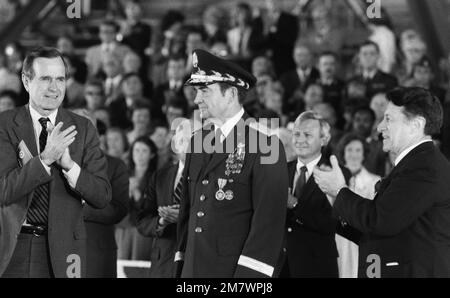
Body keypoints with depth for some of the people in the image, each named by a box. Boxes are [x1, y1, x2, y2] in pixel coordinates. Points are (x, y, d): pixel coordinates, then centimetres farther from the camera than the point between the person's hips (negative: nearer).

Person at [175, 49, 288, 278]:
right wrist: (182, 260, 14)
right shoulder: (198, 142, 13)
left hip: (236, 268, -6)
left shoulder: (266, 146, -8)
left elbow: (269, 218, -13)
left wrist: (248, 274, -17)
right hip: (193, 268, 6)